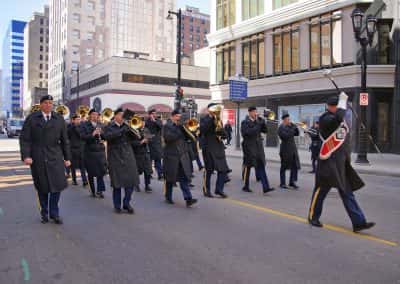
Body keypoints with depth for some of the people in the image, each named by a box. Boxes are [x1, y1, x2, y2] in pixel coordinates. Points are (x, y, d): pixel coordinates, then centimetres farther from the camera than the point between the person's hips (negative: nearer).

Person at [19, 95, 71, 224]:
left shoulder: (59, 119, 7)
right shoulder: (31, 118, 3)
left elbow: (64, 140, 8)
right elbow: (24, 139, -2)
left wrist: (67, 158, 7)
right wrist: (26, 156, -12)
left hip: (55, 157, 1)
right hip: (37, 158, -1)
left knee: (57, 185, -5)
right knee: (42, 187, 6)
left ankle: (54, 213, 10)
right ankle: (44, 213, 22)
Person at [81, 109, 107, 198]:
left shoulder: (100, 125, 10)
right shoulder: (84, 125, -1)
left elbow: (106, 137, 7)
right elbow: (82, 137, -13)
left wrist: (101, 133, -13)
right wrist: (92, 134, -27)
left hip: (100, 151, 2)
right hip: (89, 151, -2)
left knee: (101, 171, -6)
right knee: (91, 172, 6)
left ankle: (100, 190, 3)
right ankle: (93, 191, 19)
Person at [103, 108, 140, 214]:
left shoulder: (126, 126, 13)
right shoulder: (109, 127, 2)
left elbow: (134, 137, 4)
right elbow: (107, 136, -18)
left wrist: (131, 128, -12)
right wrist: (121, 130, -23)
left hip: (128, 156, 4)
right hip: (115, 157, -4)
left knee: (131, 181, -1)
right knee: (117, 182, -1)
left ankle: (126, 203, 15)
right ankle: (117, 206, 14)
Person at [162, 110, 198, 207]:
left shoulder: (181, 126, 16)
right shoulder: (167, 126, -1)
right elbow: (168, 137, -18)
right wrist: (178, 129, -15)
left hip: (183, 155, 4)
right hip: (171, 155, -4)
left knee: (184, 177, -4)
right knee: (170, 178, 7)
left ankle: (188, 199, -8)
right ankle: (168, 197, 22)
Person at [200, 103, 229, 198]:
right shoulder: (204, 119, -1)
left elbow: (224, 134, 15)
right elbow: (202, 129, -21)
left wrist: (221, 131, -8)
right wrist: (211, 118, -18)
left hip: (219, 147, 6)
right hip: (208, 147, -5)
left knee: (223, 169, -1)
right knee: (209, 169, 2)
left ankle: (219, 189, 11)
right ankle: (206, 190, 16)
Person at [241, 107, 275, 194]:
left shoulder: (258, 121, 14)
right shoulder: (245, 122, -4)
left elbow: (265, 130, 8)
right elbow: (247, 133, -18)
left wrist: (263, 122, -5)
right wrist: (257, 126, -17)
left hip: (258, 147, 5)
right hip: (249, 147, -5)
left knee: (261, 166, -1)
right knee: (248, 167, 4)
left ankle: (266, 187, -5)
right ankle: (246, 187, 17)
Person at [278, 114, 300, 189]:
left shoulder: (290, 126, 14)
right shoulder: (281, 127, -8)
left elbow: (297, 133, 11)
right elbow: (286, 136, -21)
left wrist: (295, 126, -2)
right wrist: (292, 129, -16)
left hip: (293, 148, 7)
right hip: (285, 149, -7)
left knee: (295, 166, 3)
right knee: (284, 166, 1)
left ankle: (292, 182, 12)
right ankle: (282, 183, 8)